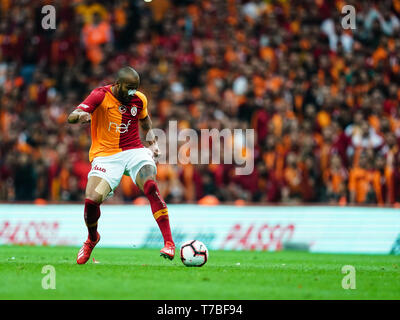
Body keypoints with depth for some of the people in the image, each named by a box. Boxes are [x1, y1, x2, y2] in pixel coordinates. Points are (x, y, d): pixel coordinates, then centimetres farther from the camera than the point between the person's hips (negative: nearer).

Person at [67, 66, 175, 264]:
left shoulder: (139, 99, 5)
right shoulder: (100, 96, -7)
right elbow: (71, 117, -18)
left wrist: (151, 142, 14)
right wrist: (81, 116, -41)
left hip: (134, 151, 2)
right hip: (105, 155, -2)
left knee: (151, 187, -28)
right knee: (92, 200, -21)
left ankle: (169, 242, -24)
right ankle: (92, 239, 14)